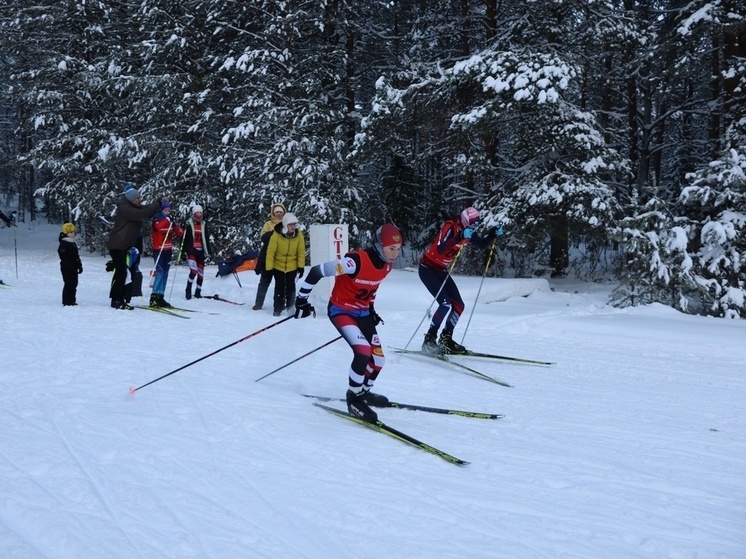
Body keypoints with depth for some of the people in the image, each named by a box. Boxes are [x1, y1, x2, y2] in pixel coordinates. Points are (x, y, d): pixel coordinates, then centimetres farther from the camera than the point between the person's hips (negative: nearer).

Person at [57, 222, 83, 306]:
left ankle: (71, 300, 19)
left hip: (73, 268, 9)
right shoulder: (64, 244, -12)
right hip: (67, 267, -9)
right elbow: (63, 256, -19)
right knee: (68, 284, -8)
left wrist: (79, 266, 19)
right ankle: (66, 301, -4)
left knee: (74, 283, 11)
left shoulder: (73, 243, 17)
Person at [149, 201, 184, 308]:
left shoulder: (170, 220, 12)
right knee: (160, 272, -14)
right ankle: (154, 296, -13)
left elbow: (176, 231, 14)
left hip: (168, 250, 7)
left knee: (165, 273, 7)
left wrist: (182, 232, -3)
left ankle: (160, 296, 12)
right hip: (158, 249, -7)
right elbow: (158, 226, -28)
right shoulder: (157, 219, -6)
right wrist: (167, 221, -35)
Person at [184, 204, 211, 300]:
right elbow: (184, 239, -5)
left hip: (200, 251, 5)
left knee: (201, 273, 6)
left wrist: (208, 252, 14)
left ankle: (198, 292, 20)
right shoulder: (189, 224, -4)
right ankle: (188, 290, -3)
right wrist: (183, 252, -10)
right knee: (194, 271, -19)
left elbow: (206, 240, 17)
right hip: (191, 251, -5)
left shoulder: (203, 225, 12)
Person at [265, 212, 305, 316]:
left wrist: (301, 266, -4)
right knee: (280, 286, 0)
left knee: (290, 286, 3)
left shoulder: (299, 234, -14)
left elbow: (301, 251, -4)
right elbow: (270, 252, -16)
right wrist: (269, 268, -14)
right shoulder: (276, 235, -23)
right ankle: (278, 308, 10)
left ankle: (291, 307, 17)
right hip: (278, 265, -2)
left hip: (292, 266, 2)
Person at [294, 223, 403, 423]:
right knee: (363, 352, -26)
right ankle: (354, 398, -7)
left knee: (378, 359, 7)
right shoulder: (356, 261, -31)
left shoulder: (387, 265, -7)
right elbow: (317, 271, -24)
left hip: (362, 313, 8)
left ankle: (363, 391, 35)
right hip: (341, 311, -7)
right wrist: (302, 300, -18)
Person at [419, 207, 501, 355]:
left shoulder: (469, 231, -1)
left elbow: (482, 244, 11)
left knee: (458, 305, 1)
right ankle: (429, 340, -9)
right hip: (428, 268, -8)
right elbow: (441, 249, -38)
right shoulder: (450, 227, -24)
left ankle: (446, 338, 15)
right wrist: (460, 237, -48)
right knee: (446, 304, -19)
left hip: (441, 270, 8)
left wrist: (492, 234, -7)